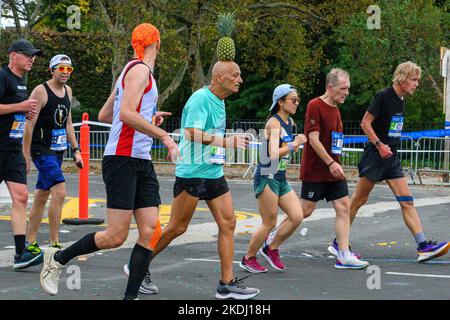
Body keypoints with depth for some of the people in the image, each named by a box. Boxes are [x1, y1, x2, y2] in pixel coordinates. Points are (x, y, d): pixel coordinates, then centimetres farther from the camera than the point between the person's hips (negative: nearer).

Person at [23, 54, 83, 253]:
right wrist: (25, 156, -14)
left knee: (42, 196, 11)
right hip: (41, 150, -8)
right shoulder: (41, 91, -11)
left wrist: (76, 150, 17)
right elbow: (29, 125, -12)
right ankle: (54, 244, -16)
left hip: (58, 150, 8)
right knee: (60, 191, -19)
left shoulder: (67, 91, 13)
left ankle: (30, 243, 18)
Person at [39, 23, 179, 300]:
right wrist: (164, 136, -19)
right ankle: (58, 258, 10)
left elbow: (104, 115, 26)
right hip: (122, 160, -10)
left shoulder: (134, 71, 20)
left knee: (150, 231, -2)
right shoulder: (140, 70, -8)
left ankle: (131, 296, -2)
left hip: (142, 163, 10)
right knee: (116, 236, -9)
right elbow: (126, 113, -22)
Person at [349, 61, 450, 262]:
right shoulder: (383, 97, -13)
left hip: (391, 157, 8)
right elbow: (365, 123, -15)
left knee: (407, 202, -1)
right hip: (375, 155, -8)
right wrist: (380, 145, -19)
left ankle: (422, 246, -7)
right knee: (359, 199, 1)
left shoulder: (401, 101, 12)